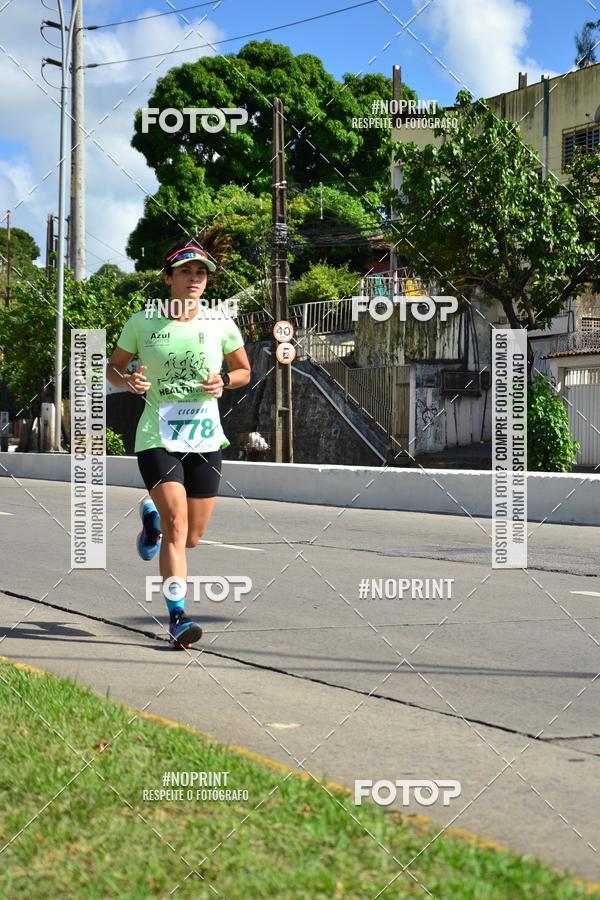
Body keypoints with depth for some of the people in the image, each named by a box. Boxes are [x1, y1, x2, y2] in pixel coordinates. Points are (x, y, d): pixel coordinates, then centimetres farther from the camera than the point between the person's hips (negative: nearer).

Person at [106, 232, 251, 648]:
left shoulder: (221, 324, 1)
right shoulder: (142, 322, -2)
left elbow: (244, 371, 15)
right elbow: (113, 367, 11)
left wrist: (224, 382, -7)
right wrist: (128, 380, -12)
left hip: (205, 438, 3)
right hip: (157, 437, -3)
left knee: (192, 537, 9)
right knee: (177, 526, -18)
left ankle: (152, 516, 44)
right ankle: (177, 616, -10)